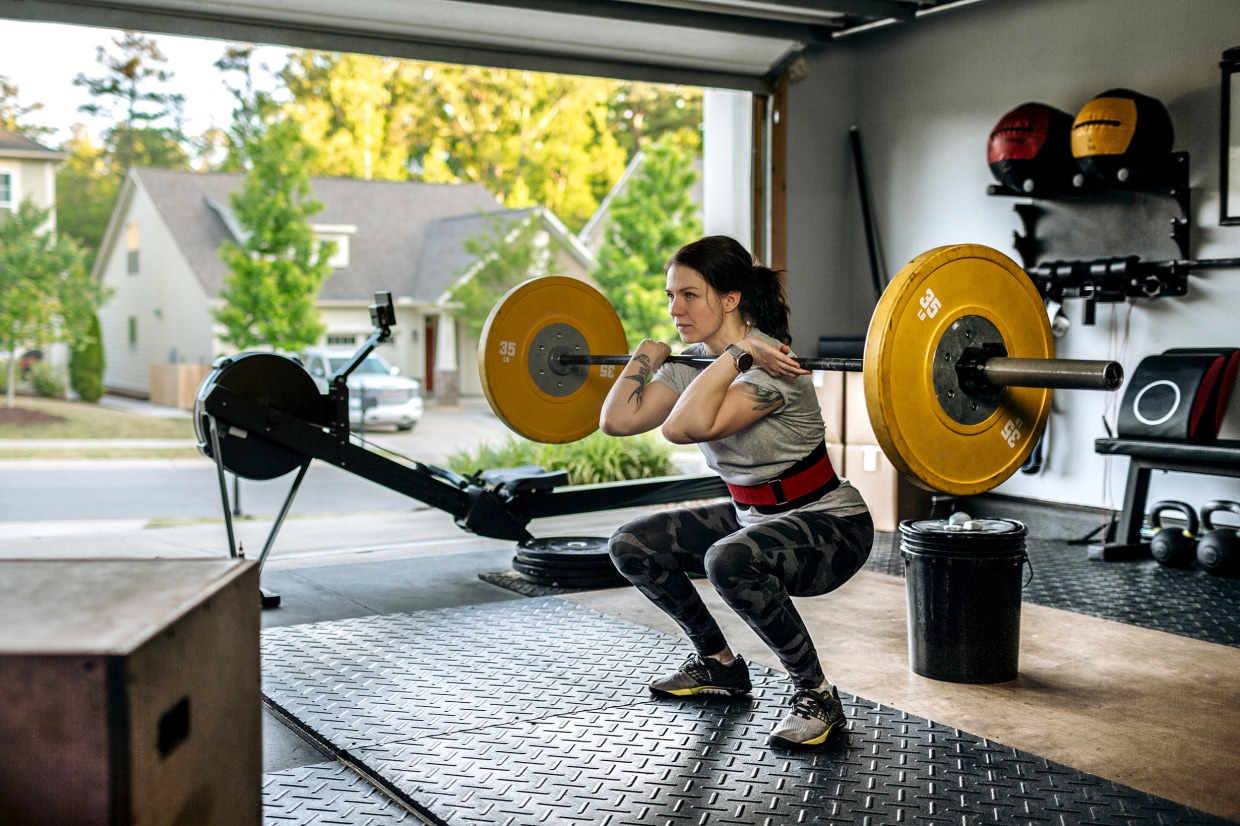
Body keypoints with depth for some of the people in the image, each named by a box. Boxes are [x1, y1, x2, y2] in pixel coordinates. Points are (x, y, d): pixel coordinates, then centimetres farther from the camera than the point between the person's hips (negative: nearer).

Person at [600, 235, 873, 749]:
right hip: (753, 516, 9)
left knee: (730, 560, -38)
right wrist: (646, 356, -2)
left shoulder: (769, 366, -26)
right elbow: (617, 419, -9)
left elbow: (685, 427, -41)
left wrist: (737, 353, -36)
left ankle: (817, 695, -16)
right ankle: (719, 665, 20)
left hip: (829, 526, -9)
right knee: (632, 545, 3)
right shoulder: (692, 363, 0)